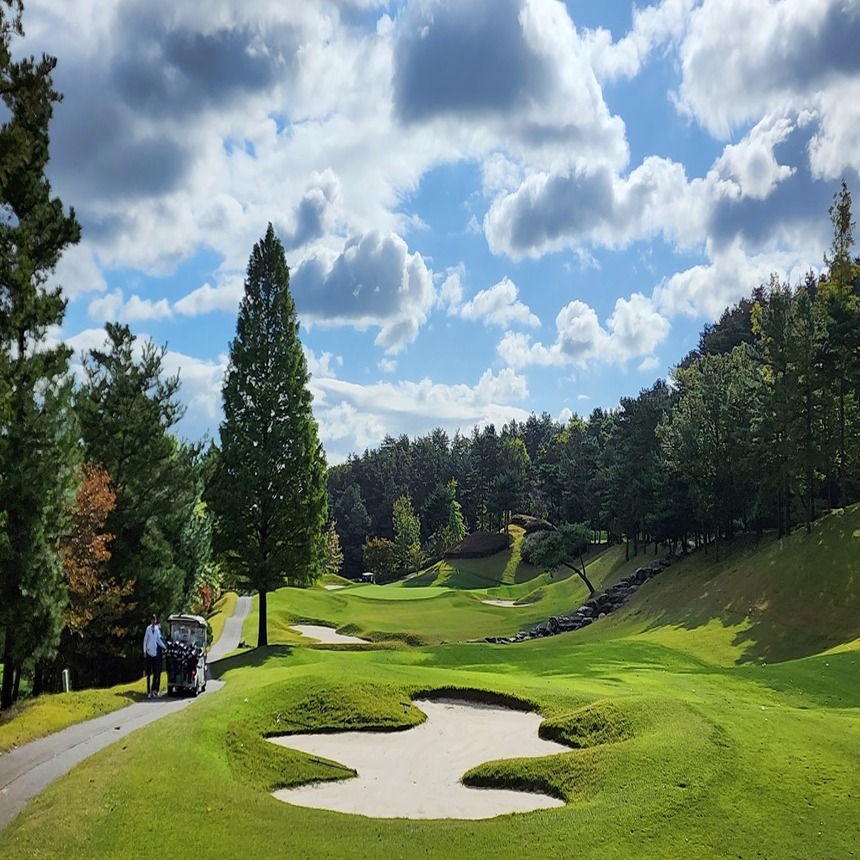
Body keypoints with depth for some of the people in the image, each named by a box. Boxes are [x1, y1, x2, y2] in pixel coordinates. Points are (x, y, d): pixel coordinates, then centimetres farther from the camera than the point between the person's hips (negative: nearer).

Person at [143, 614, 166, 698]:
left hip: (155, 653, 4)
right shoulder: (148, 628, -4)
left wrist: (165, 647, 11)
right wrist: (144, 651, -4)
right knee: (149, 673, 1)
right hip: (149, 652, -4)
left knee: (156, 673, 3)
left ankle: (154, 690, 9)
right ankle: (148, 691, 4)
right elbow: (145, 640, 0)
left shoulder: (157, 629, 7)